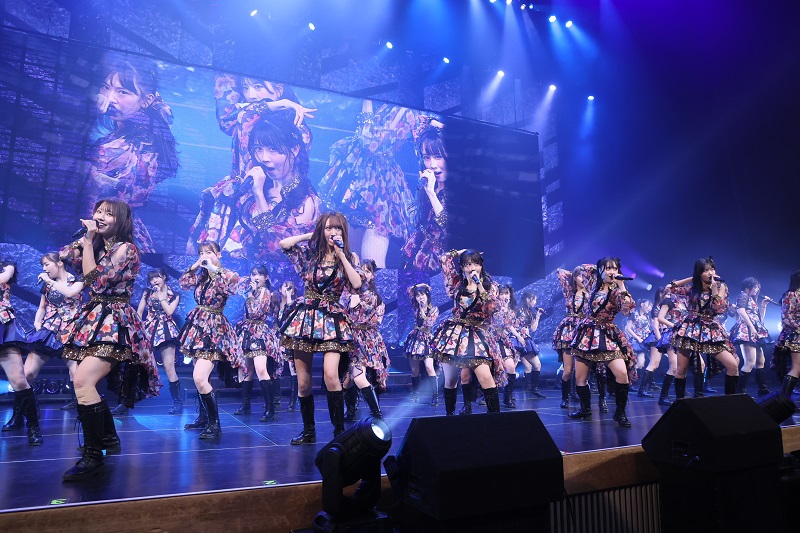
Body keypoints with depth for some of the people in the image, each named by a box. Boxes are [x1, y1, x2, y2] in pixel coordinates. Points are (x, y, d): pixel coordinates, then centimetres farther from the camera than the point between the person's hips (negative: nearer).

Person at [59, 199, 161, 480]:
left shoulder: (126, 249, -10)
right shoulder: (99, 247, 15)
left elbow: (96, 282, -18)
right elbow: (61, 256, 19)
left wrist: (89, 242, -14)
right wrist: (84, 238, 8)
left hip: (114, 322, -9)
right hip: (95, 319, 9)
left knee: (83, 381, -24)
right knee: (88, 383, 14)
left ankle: (93, 456, -17)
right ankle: (109, 438, 31)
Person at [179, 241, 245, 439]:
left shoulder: (228, 274, -5)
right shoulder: (201, 274, 12)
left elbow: (230, 286, -25)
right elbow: (183, 283, 12)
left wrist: (214, 268, -18)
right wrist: (195, 265, 3)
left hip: (214, 328, -7)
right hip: (198, 325, 7)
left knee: (199, 378, -19)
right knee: (200, 378, 13)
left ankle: (215, 423, -9)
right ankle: (203, 417, 28)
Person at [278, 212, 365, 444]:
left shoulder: (349, 257, 4)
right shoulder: (310, 253, 8)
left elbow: (357, 283, -12)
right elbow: (283, 244, 1)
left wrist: (341, 254, -11)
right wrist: (311, 235, 5)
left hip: (332, 319, -2)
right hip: (305, 316, 2)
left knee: (331, 375, -20)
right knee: (303, 381, 4)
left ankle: (339, 429, -6)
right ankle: (308, 430, 20)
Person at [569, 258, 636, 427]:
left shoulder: (617, 291, -5)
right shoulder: (594, 283, 4)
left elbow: (628, 310, -24)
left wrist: (621, 286, -23)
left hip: (607, 336, -3)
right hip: (587, 333, 4)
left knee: (622, 373, -19)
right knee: (579, 377, 6)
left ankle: (620, 412, -1)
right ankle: (585, 409, 26)